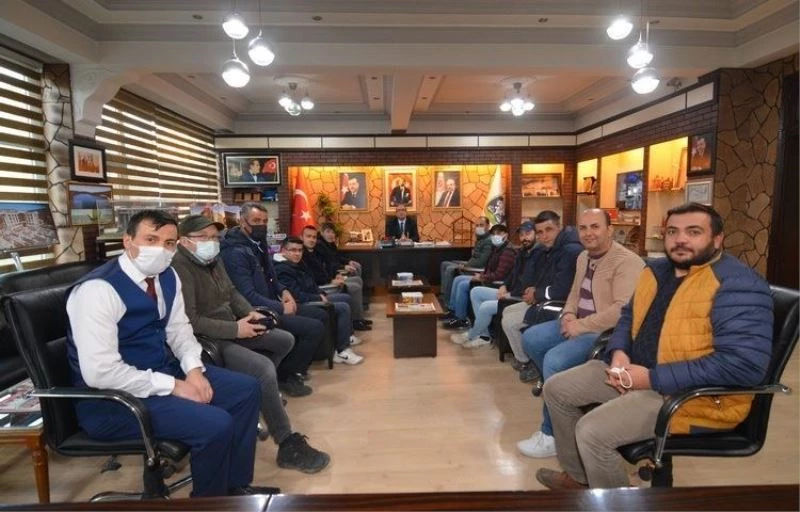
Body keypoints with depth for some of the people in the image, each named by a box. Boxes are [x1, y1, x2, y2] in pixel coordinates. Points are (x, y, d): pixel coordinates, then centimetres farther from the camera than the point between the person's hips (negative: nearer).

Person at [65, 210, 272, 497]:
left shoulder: (167, 277, 1)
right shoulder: (97, 290, -23)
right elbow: (100, 372, -27)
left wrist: (194, 369, -9)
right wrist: (172, 386, -22)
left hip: (163, 370, 9)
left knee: (247, 390, 2)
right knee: (216, 424, -25)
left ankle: (236, 484, 19)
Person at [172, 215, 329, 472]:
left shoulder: (213, 260, 9)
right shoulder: (179, 267, -20)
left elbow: (232, 292, 19)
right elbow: (189, 321, -27)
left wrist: (250, 313, 0)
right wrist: (235, 329, -23)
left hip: (230, 329, 10)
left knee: (285, 340, 12)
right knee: (263, 368, -28)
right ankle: (289, 447, -18)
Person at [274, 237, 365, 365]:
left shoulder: (298, 263, 12)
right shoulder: (282, 270, -21)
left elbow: (311, 284, 21)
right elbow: (297, 296, -26)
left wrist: (321, 294, 2)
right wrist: (320, 299, -16)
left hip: (311, 299, 11)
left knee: (345, 298, 19)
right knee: (343, 308, -20)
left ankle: (347, 335, 28)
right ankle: (341, 351, -16)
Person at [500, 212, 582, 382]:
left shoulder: (571, 251, -25)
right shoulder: (546, 250, 7)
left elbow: (561, 290, -31)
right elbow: (539, 278, 19)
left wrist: (537, 294, -14)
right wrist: (534, 290, -3)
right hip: (543, 301, 10)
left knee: (509, 322, -10)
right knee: (507, 312, 17)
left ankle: (526, 362, 11)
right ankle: (523, 357, 26)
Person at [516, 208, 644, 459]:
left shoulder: (626, 262, -17)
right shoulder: (583, 257, 12)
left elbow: (624, 310, -28)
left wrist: (582, 325, -23)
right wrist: (568, 314, 0)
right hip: (579, 323, 10)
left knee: (555, 360, -26)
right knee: (530, 338, 1)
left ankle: (551, 435, -9)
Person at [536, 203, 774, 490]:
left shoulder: (738, 284, -19)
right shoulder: (657, 270, 8)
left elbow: (744, 364, -27)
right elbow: (629, 316, 20)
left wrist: (653, 378, -25)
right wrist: (618, 352, -4)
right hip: (636, 371, 9)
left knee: (592, 431, -25)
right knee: (556, 389, 7)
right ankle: (578, 477, 25)